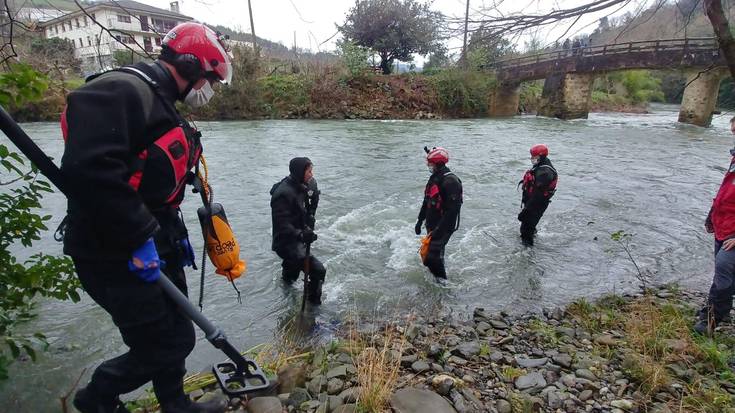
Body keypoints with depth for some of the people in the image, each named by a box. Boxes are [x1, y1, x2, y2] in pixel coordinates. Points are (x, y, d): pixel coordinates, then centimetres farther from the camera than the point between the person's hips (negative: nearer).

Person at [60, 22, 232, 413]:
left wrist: (177, 234, 16)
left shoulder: (159, 104, 16)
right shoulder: (121, 90, -17)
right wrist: (138, 238, -25)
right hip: (116, 255, -10)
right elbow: (89, 170, -31)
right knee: (165, 347, 5)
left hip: (155, 249, 10)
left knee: (177, 335, 19)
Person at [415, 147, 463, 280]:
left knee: (433, 256, -12)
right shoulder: (434, 178, 10)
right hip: (432, 224, 9)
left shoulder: (450, 181, -20)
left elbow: (453, 209, -25)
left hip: (445, 226, -9)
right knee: (427, 252, 16)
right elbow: (427, 201, 19)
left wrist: (439, 229, -25)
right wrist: (420, 220, 20)